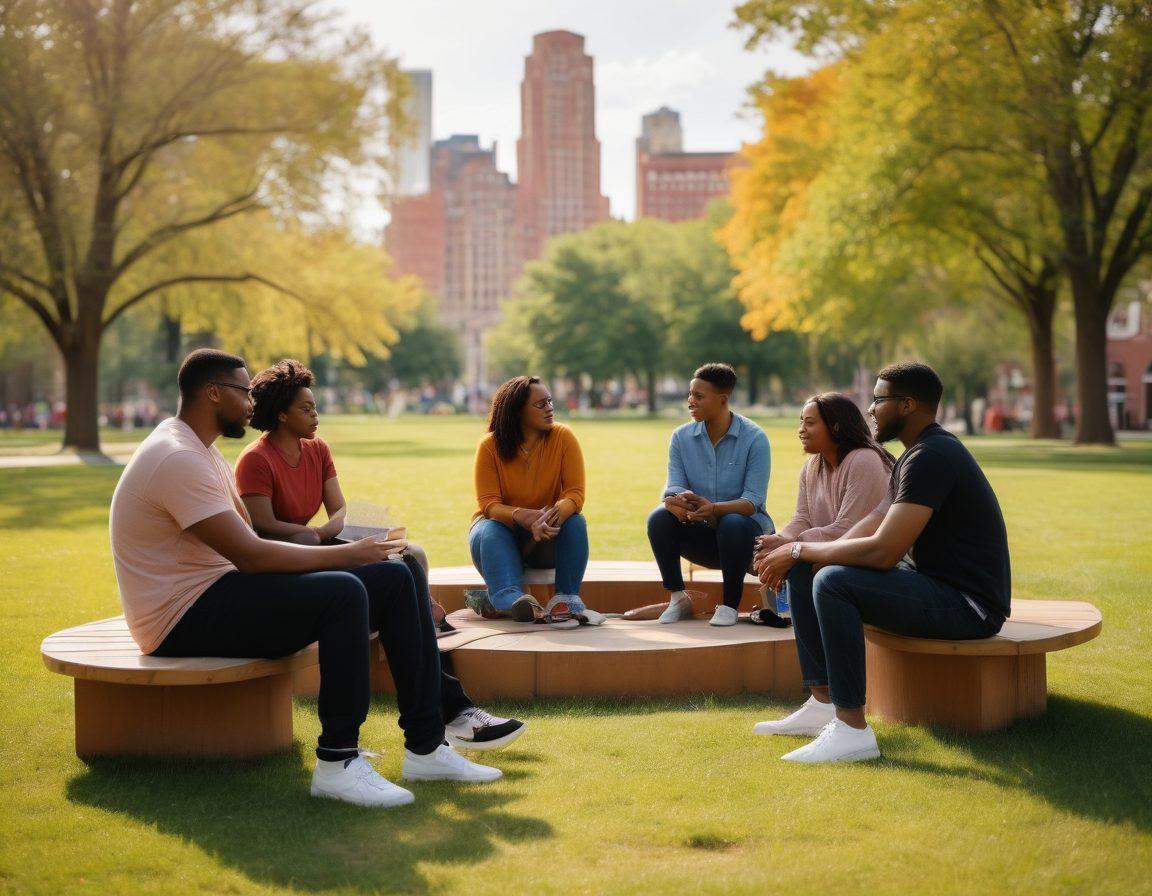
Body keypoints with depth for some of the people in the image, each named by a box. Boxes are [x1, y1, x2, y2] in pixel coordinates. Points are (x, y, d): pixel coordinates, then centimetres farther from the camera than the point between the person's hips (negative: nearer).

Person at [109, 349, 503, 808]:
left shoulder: (200, 451, 16)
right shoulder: (177, 458, -19)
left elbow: (251, 542, 15)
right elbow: (250, 555, -23)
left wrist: (339, 551, 2)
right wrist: (346, 554, -14)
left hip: (219, 590, 10)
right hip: (184, 620, -10)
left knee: (394, 578, 0)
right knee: (344, 592, -32)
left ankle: (426, 747, 0)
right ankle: (337, 763, -23)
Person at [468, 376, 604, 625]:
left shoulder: (563, 437, -11)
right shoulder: (490, 445, -13)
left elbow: (575, 493, -16)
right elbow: (488, 504, -18)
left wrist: (555, 514, -40)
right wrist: (523, 516, -40)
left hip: (546, 539, 1)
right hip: (503, 531, -1)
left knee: (575, 521, -28)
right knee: (489, 531, -33)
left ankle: (567, 598, -34)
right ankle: (511, 598, -56)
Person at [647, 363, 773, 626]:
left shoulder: (754, 438, -13)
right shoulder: (681, 437, 0)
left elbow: (752, 501, -21)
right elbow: (673, 488, -8)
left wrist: (713, 509, -40)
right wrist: (679, 502, -35)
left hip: (746, 529, -3)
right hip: (700, 534, 4)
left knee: (732, 524, -37)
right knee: (659, 517, -24)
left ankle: (730, 604, -19)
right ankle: (678, 598, -11)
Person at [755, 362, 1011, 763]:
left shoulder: (930, 458, -21)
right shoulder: (918, 452, 14)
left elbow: (882, 551, -28)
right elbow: (870, 527, 12)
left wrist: (800, 550, -15)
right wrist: (799, 557, -2)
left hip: (969, 605, -11)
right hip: (934, 582, 11)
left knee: (833, 582, -29)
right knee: (804, 573, 7)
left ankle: (852, 729, -23)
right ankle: (823, 702, 9)